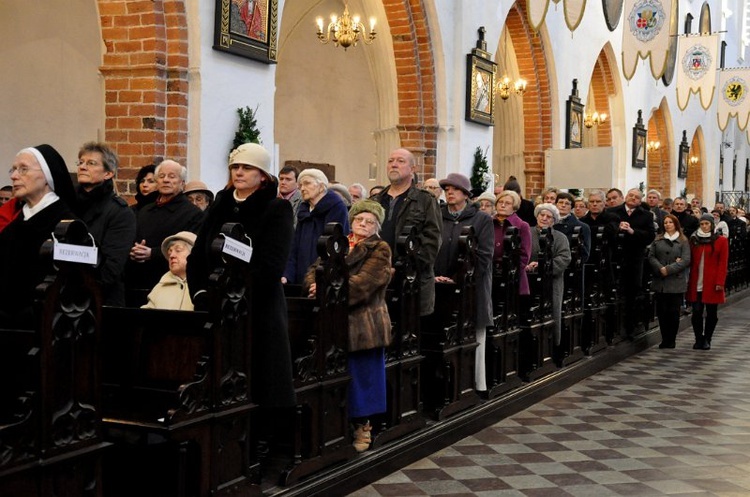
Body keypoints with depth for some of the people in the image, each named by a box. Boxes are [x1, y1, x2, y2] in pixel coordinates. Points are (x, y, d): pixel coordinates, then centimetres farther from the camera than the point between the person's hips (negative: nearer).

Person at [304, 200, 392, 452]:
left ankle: (362, 426, 15)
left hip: (364, 324, -4)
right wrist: (317, 284, -18)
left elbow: (364, 282, -15)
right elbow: (314, 271, 6)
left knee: (363, 376, 3)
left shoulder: (379, 250, -1)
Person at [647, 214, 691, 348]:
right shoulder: (658, 239, 11)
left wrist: (669, 269, -14)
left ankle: (671, 340, 9)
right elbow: (651, 256, 4)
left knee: (674, 311, 1)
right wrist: (660, 269, -11)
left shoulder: (683, 241, 2)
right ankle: (665, 339, 13)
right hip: (660, 281, 3)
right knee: (662, 311, 4)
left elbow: (686, 260, -7)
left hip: (676, 282, -3)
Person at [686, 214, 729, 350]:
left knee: (711, 313, 3)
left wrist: (720, 282, -9)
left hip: (712, 284, -2)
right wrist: (689, 279, 1)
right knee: (696, 312, 0)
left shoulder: (721, 241, 2)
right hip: (696, 283, 2)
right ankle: (699, 339, 13)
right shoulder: (694, 240, 10)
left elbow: (723, 263, -2)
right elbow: (690, 261, 10)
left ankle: (707, 340, 14)